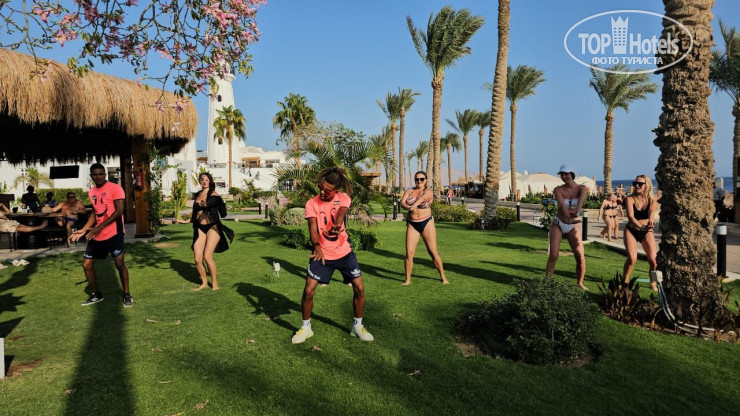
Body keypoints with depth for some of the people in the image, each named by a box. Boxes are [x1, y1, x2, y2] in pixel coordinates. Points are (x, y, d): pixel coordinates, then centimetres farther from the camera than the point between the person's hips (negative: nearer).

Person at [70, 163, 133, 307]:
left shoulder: (115, 188, -9)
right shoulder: (91, 192, 13)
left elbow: (119, 211, -16)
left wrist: (100, 227, -20)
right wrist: (83, 230, 10)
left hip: (113, 233, -7)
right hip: (97, 235, 7)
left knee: (120, 263, -2)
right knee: (86, 264, 9)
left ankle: (127, 294, 13)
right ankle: (96, 295, 25)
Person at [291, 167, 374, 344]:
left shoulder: (343, 198, -8)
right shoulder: (312, 204, -9)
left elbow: (341, 213, -30)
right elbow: (313, 228, -21)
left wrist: (337, 225, -55)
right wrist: (317, 247, -42)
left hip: (344, 252, 1)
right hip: (322, 254, -1)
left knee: (359, 288, -1)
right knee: (308, 291, -5)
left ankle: (357, 326, 20)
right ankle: (306, 328, 18)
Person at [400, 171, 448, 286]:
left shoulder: (428, 191, -5)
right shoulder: (409, 191, 6)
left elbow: (422, 198, -27)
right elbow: (402, 202, -11)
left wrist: (414, 205, -48)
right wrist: (408, 207, -34)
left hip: (427, 223, -2)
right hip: (412, 224, 2)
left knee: (433, 252, 0)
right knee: (409, 253, -5)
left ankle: (443, 277, 16)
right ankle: (407, 279, 9)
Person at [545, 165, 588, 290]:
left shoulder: (581, 188, -4)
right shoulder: (558, 190, -7)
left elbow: (581, 200, -26)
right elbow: (562, 204, -25)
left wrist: (577, 212, -48)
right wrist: (568, 217, -45)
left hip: (574, 226, 1)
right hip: (558, 224, -1)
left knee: (580, 256, -7)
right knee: (553, 255, -9)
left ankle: (580, 283, 12)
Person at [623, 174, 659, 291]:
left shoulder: (652, 200, -4)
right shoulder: (630, 199, -8)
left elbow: (651, 212, -25)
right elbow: (630, 216, -22)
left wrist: (650, 222, -48)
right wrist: (640, 226, -42)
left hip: (647, 232, 1)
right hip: (631, 231, -1)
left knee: (653, 259, -10)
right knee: (632, 258, -15)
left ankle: (653, 282, 15)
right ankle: (625, 281, 9)